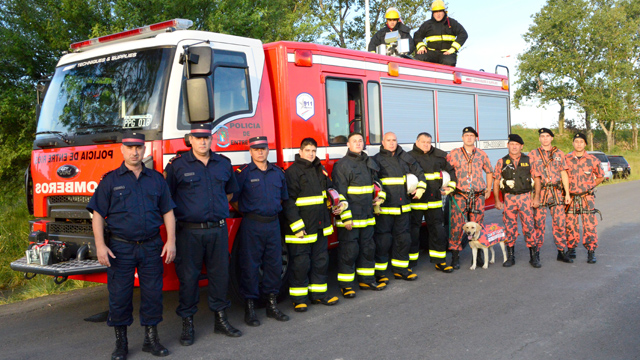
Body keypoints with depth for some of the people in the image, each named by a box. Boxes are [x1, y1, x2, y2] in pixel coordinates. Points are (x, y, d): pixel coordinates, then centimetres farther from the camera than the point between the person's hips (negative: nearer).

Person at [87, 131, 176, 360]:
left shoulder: (156, 179, 10)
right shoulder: (110, 180, 3)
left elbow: (168, 212, 10)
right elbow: (98, 214, -1)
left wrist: (171, 241, 1)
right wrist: (100, 245, -10)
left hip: (151, 247, 2)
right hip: (120, 248, -2)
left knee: (153, 294, 5)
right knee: (119, 296, 3)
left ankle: (151, 339, 18)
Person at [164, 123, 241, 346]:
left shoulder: (223, 164, 10)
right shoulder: (177, 165, -2)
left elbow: (230, 191, 26)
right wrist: (184, 211, -1)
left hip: (218, 230, 4)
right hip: (189, 231, -4)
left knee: (220, 274, 9)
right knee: (188, 277, 2)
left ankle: (221, 319, 22)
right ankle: (187, 324, 14)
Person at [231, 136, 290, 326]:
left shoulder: (278, 172, 10)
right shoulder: (243, 173, -5)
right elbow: (233, 199, -3)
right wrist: (247, 213, 5)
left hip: (273, 223, 5)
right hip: (252, 225, -5)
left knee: (274, 264, 9)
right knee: (250, 266, -1)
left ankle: (272, 304, 22)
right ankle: (249, 307, 9)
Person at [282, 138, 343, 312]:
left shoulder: (320, 169, 12)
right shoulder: (292, 172, -11)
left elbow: (330, 188, 24)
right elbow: (288, 201, -14)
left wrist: (341, 202, 4)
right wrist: (297, 226, -18)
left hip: (320, 226, 7)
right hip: (301, 228, -7)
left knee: (321, 260, 14)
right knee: (301, 263, 0)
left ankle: (318, 293, 26)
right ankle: (299, 298, 11)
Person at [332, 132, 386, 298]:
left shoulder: (369, 163, 14)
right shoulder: (342, 165, -9)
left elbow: (375, 183, 30)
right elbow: (340, 194, -14)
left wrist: (379, 197, 11)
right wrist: (346, 217, -19)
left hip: (367, 216, 7)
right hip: (349, 218, -7)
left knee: (368, 247, 13)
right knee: (349, 250, -3)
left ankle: (366, 280, 26)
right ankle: (346, 285, 6)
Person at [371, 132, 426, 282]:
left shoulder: (405, 158, 12)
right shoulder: (376, 160, -3)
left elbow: (419, 173, 22)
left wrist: (420, 188, 7)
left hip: (403, 207, 5)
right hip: (384, 209, -5)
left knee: (403, 238, 11)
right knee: (383, 240, -3)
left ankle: (400, 269, 23)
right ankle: (379, 272, 6)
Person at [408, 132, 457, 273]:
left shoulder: (439, 156, 10)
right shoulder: (409, 157, -4)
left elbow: (450, 170, 23)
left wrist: (450, 186, 12)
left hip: (434, 200, 5)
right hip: (415, 201, -4)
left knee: (438, 231, 9)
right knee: (413, 232, 0)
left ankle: (440, 262, 21)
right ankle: (409, 263, 10)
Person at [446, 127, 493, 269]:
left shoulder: (481, 154, 12)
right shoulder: (454, 154, 5)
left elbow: (489, 172, 24)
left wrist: (489, 188, 18)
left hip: (478, 196, 2)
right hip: (459, 196, -2)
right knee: (457, 226, -7)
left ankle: (478, 255, 15)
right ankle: (455, 256, 1)